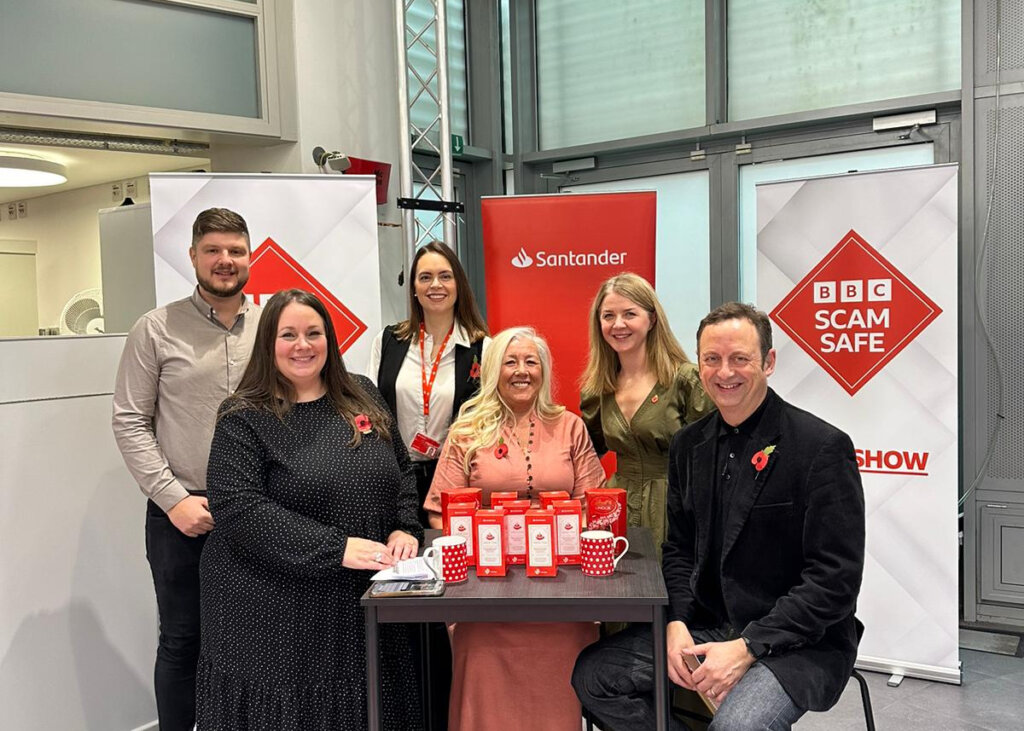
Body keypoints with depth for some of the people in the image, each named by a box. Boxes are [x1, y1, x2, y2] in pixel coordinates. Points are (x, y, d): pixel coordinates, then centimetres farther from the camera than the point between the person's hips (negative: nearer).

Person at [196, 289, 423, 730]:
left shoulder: (361, 396, 9)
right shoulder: (245, 418, -6)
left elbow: (402, 472, 15)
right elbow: (238, 509, -17)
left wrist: (404, 530, -4)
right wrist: (336, 548, -22)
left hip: (362, 600, 4)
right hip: (274, 613, -4)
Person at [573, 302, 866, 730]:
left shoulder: (822, 446, -13)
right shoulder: (689, 445, 7)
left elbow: (835, 579, -16)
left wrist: (747, 648, -21)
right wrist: (677, 624, -6)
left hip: (801, 643, -6)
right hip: (706, 626, 6)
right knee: (593, 675, -5)